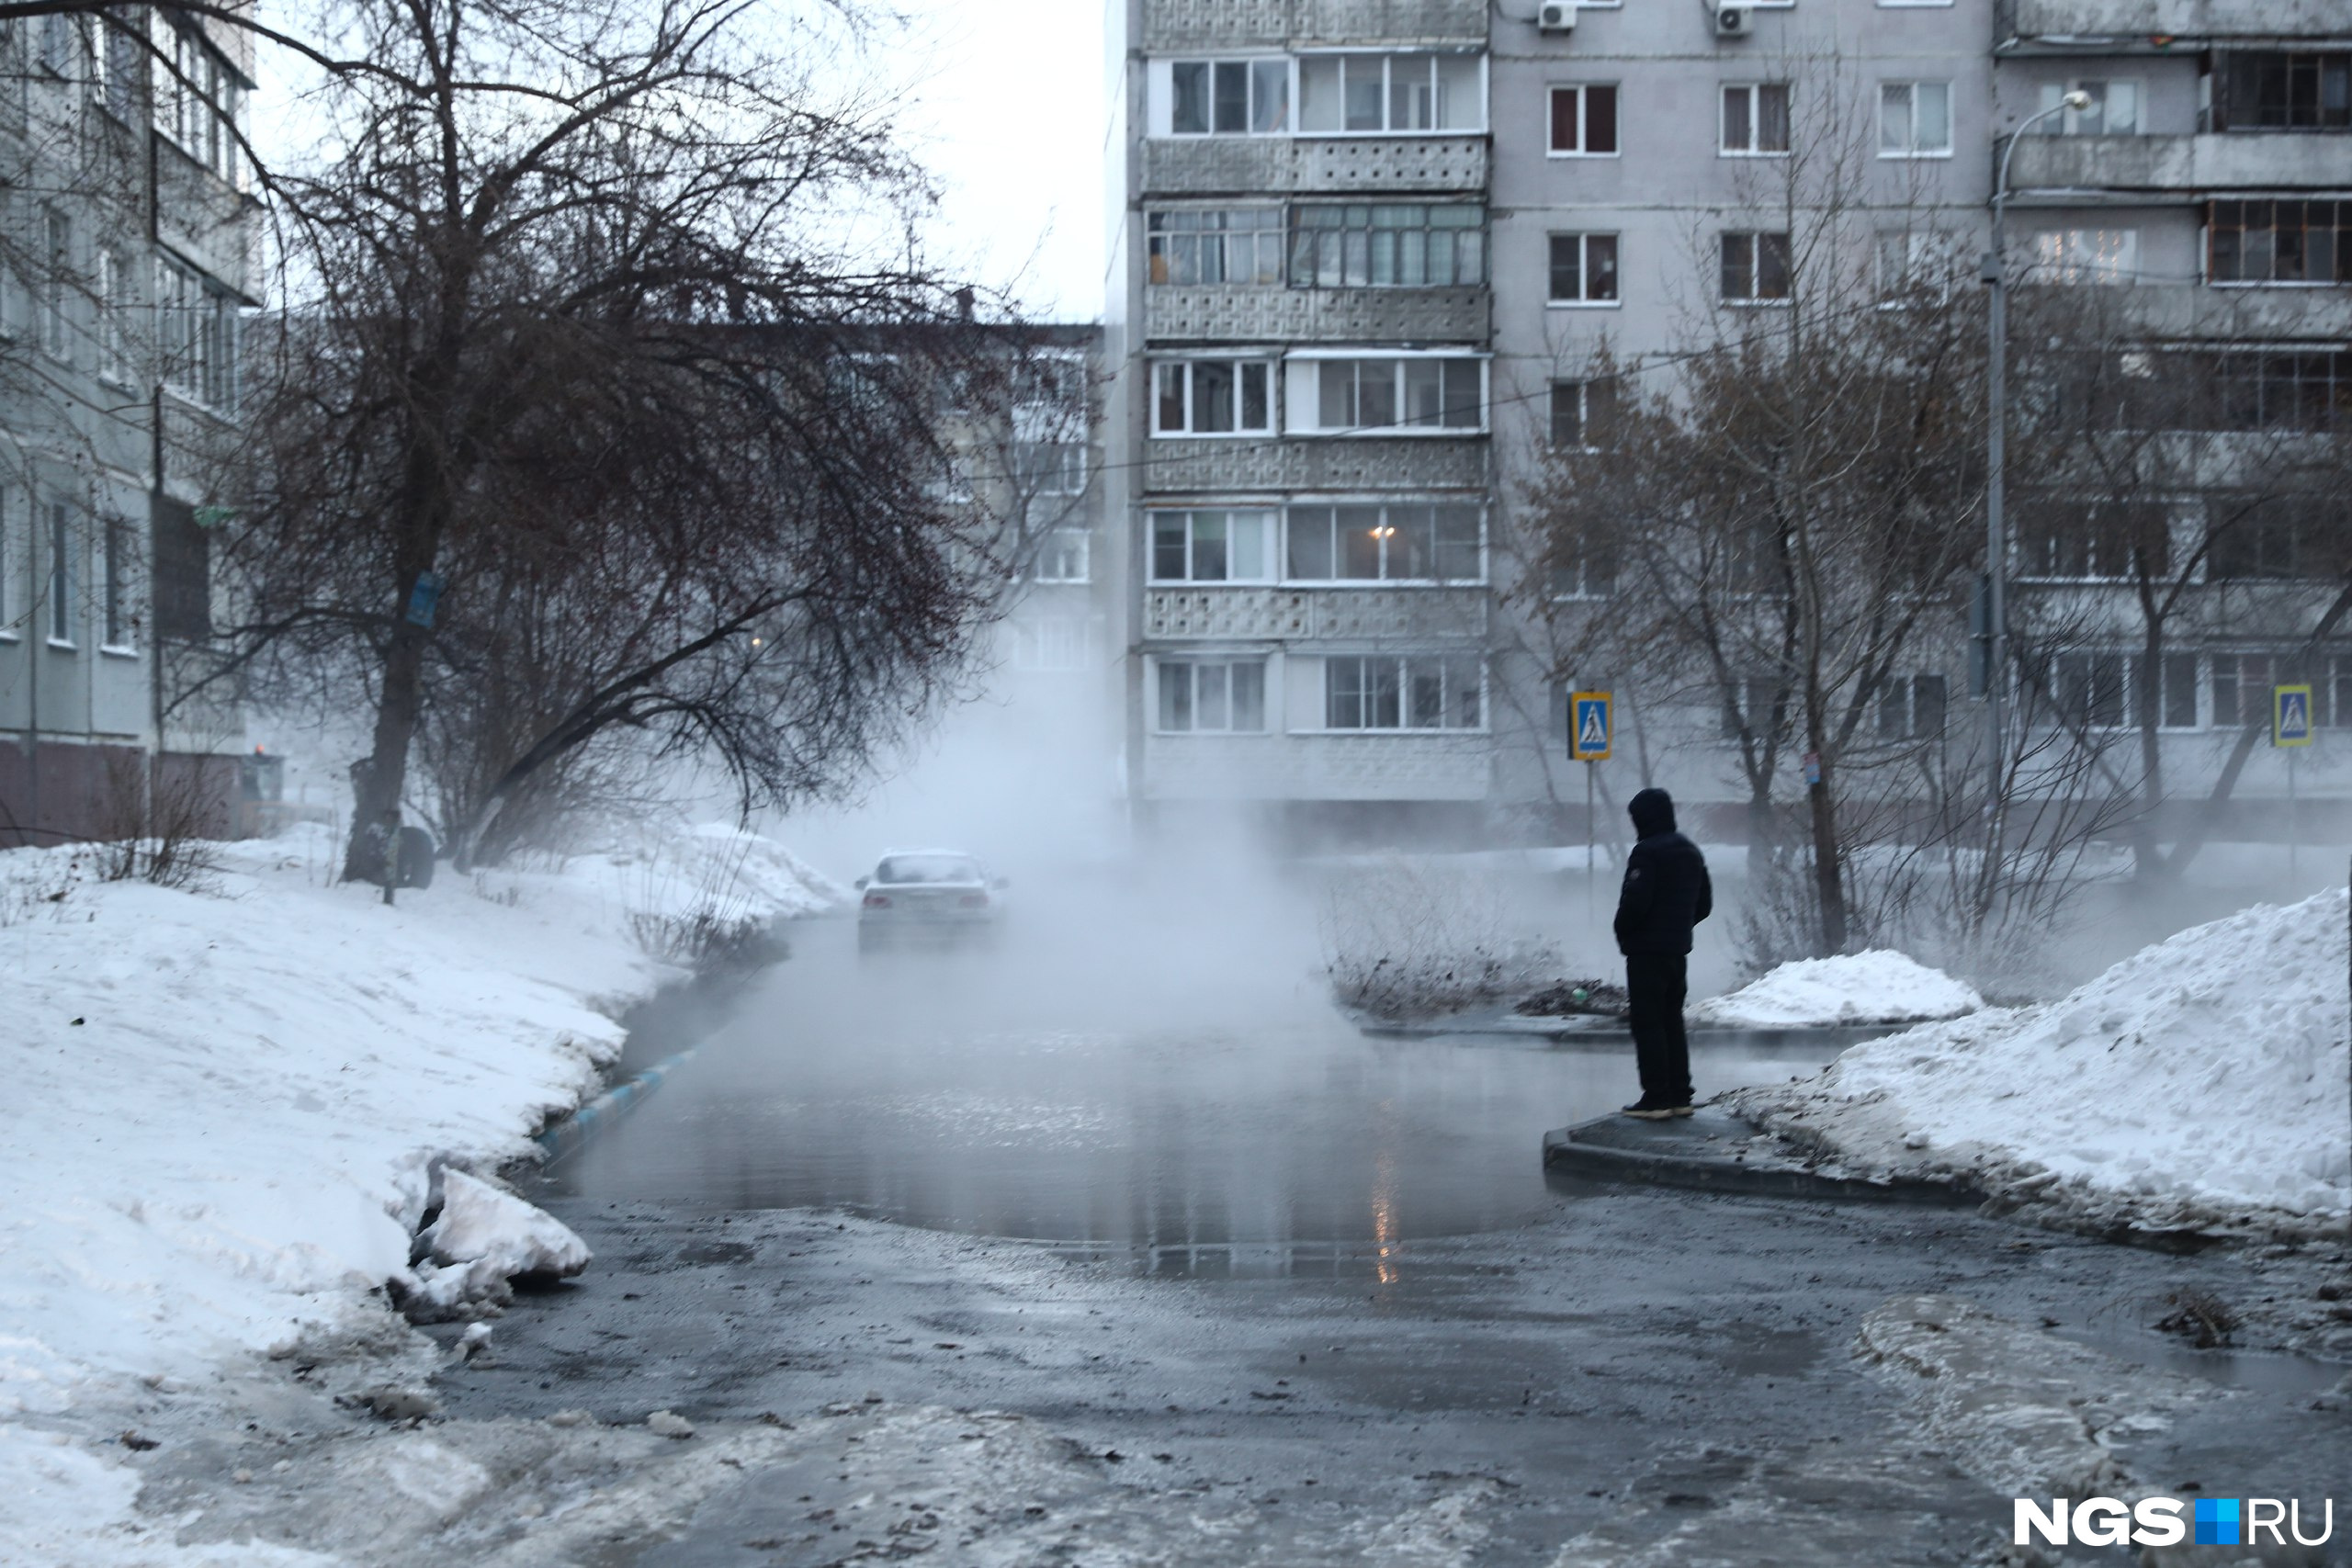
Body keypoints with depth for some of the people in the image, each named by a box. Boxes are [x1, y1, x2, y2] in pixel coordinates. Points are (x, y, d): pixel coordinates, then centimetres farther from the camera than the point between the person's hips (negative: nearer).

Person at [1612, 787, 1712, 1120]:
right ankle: (1679, 1096, 15)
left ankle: (1656, 1098, -7)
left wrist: (1623, 932, -3)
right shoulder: (1691, 852, 13)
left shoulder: (1647, 852, -15)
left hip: (1647, 950, -8)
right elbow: (1704, 904, 18)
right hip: (1679, 950, 8)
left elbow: (1634, 902, -21)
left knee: (1647, 1022, -5)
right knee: (1673, 1021, 14)